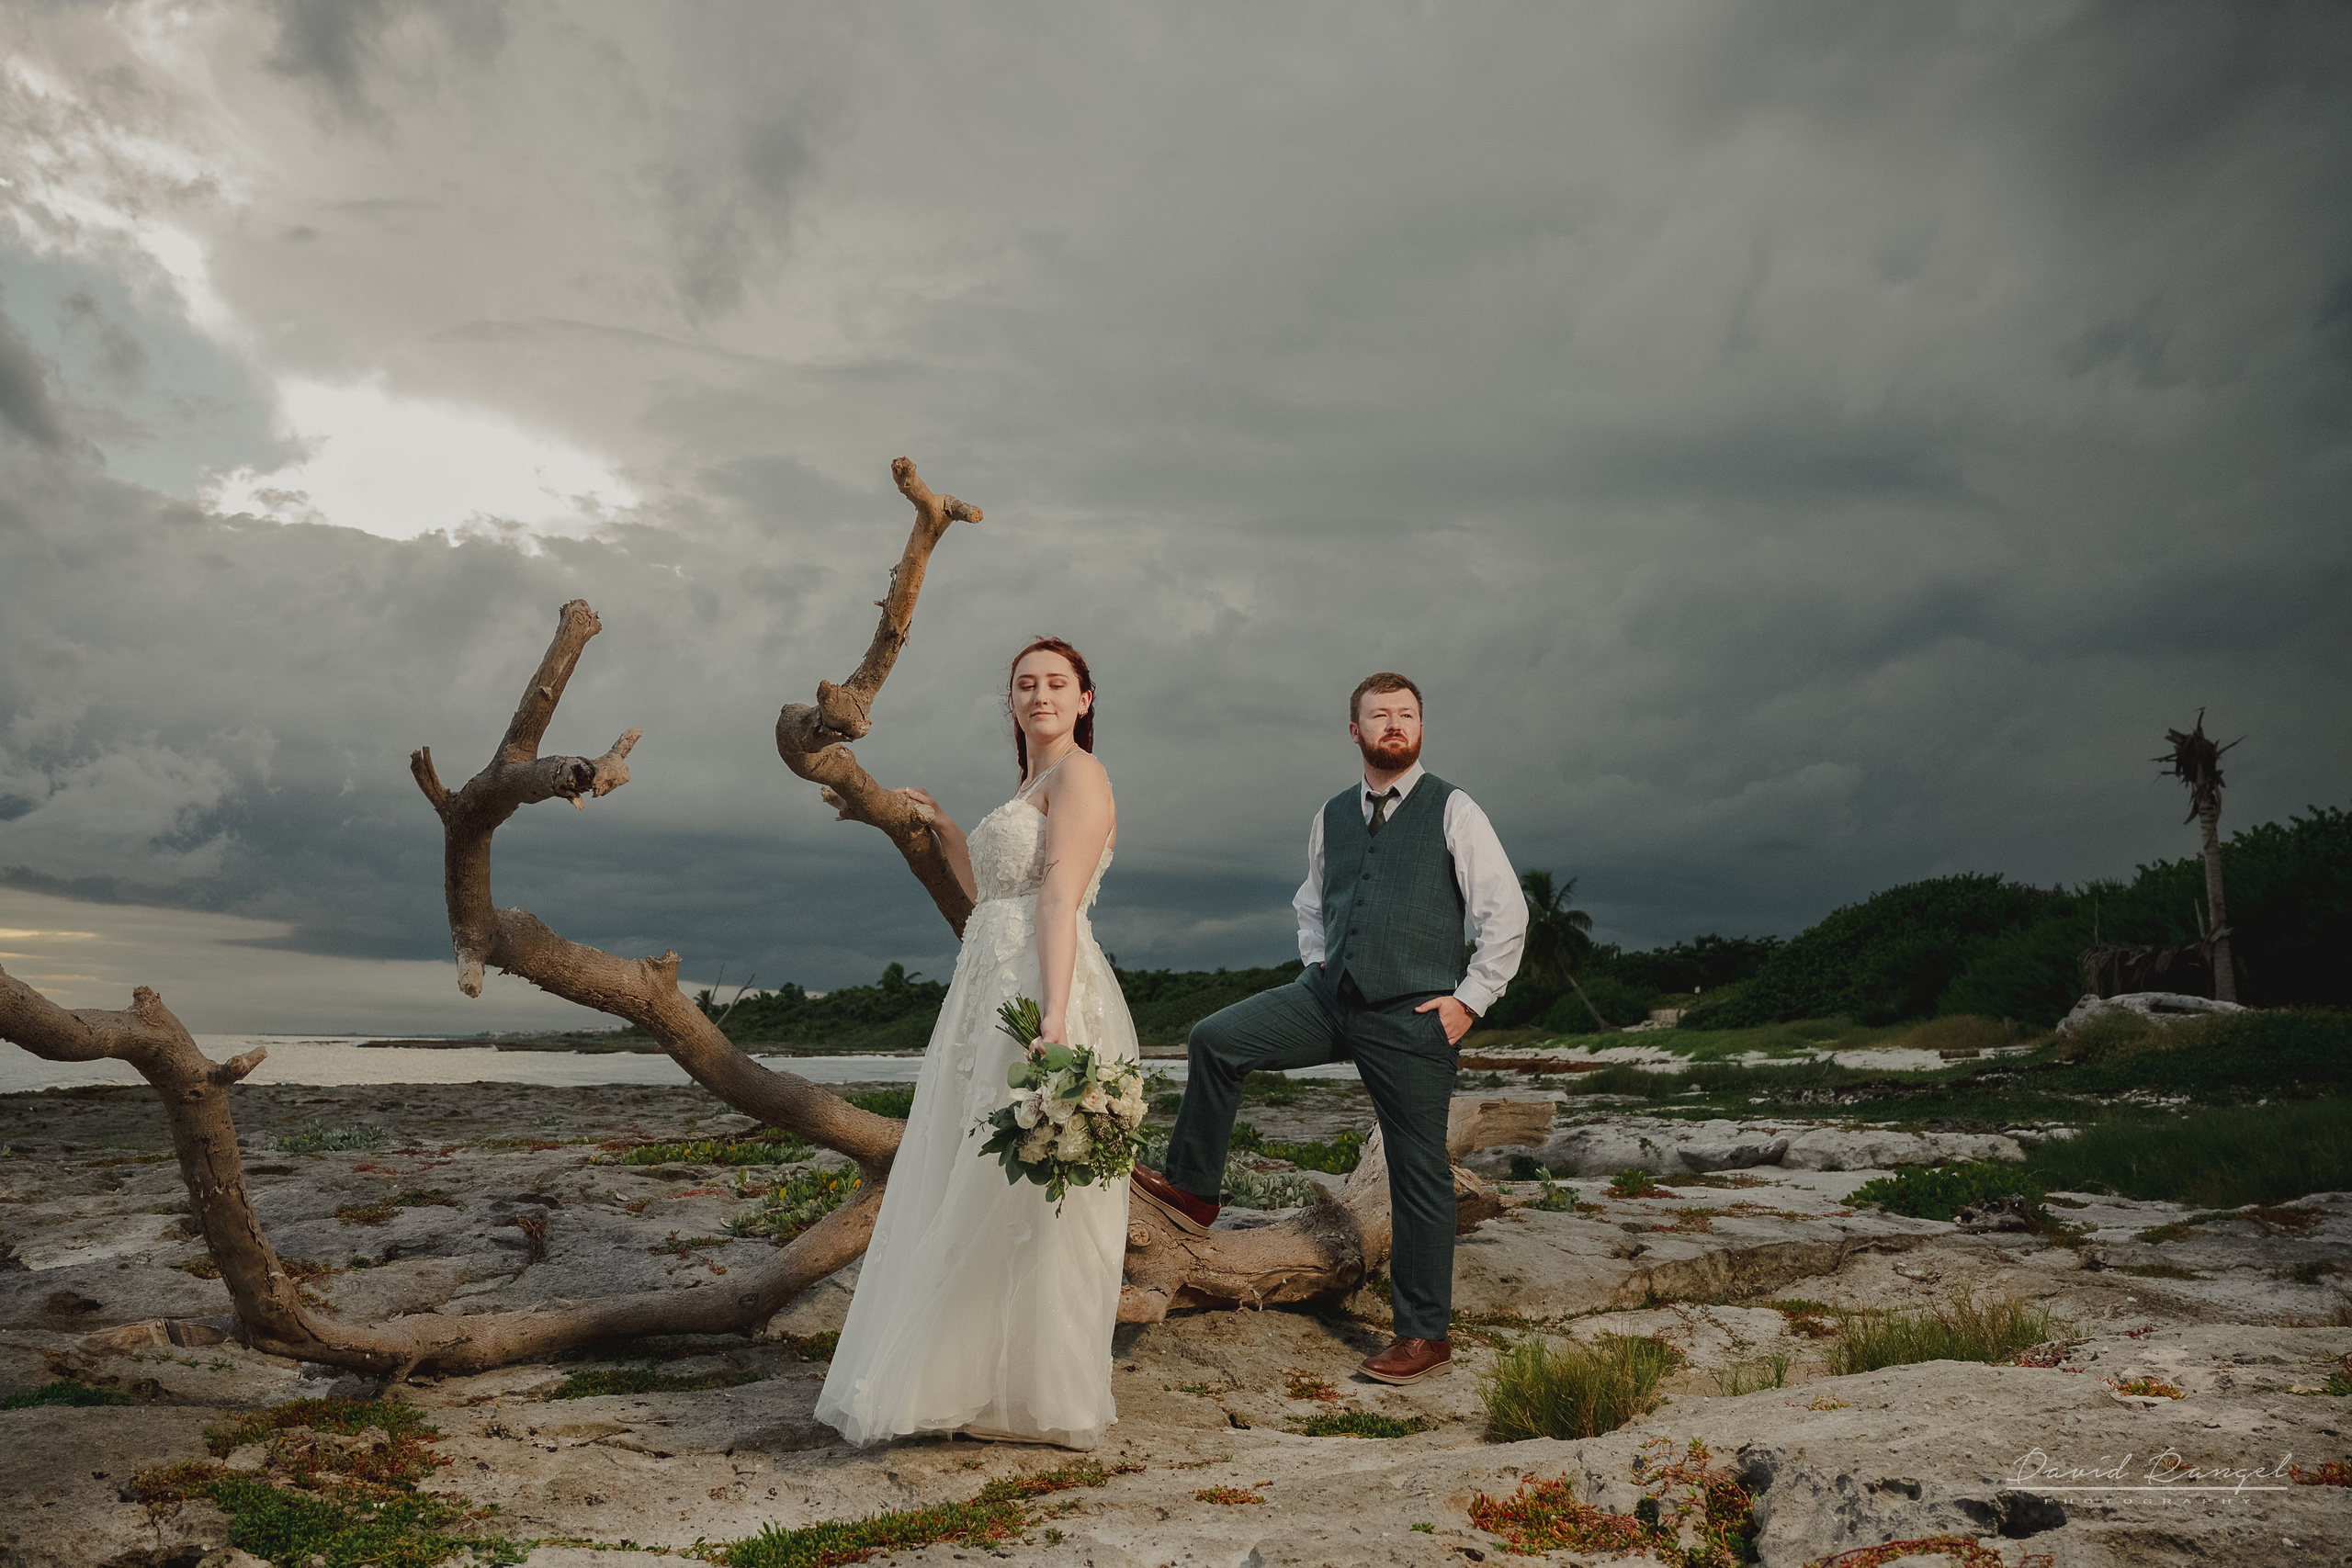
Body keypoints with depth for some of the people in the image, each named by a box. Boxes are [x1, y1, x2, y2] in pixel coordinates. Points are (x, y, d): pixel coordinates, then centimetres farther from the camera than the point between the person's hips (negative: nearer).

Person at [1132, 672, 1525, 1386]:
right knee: (1216, 1039, -9)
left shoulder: (1453, 812, -3)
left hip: (1411, 1017, -5)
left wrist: (1468, 1000, -8)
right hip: (1329, 999, 5)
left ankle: (1424, 1334, 16)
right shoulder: (1331, 816, 11)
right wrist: (1316, 969, 11)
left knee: (1419, 1173, 3)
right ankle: (1192, 1192, 6)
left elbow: (1506, 913, -4)